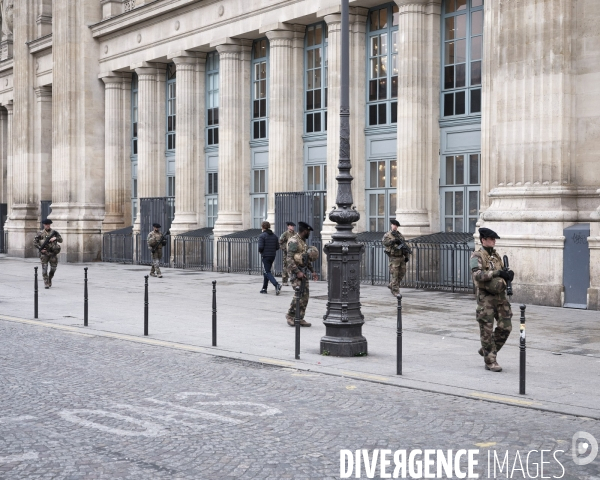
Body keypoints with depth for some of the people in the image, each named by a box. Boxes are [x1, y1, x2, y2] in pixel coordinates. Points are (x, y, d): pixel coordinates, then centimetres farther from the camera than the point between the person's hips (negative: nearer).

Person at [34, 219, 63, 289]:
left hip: (53, 253, 2)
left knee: (53, 268, 3)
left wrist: (55, 238, -15)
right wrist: (40, 249, -8)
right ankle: (46, 283, -3)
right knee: (44, 268, -6)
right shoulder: (40, 233, 2)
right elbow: (34, 242, 3)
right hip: (44, 253, -1)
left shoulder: (54, 232, 6)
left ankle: (50, 279, 28)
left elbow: (61, 240, 5)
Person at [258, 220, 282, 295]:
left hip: (265, 256, -7)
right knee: (265, 272, 17)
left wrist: (260, 251, 3)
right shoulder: (274, 236, 8)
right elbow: (277, 247, 6)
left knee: (267, 272, -7)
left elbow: (260, 247, -18)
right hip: (273, 256, 7)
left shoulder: (262, 236, -11)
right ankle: (264, 288, 19)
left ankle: (276, 285, -27)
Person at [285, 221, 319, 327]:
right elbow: (289, 259, -20)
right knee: (299, 293, -16)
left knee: (305, 295, 4)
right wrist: (297, 272, -24)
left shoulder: (303, 241, 17)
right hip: (295, 271, -9)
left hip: (304, 272, 9)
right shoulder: (294, 241, -13)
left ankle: (300, 318, 8)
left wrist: (312, 271, 17)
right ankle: (290, 316, -4)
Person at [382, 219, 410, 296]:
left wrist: (407, 256, 8)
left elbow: (405, 246, 14)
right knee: (394, 275, -5)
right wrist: (394, 240, -35)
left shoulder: (400, 235, 12)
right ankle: (395, 291, 0)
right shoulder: (387, 235, -4)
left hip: (401, 257, 6)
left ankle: (391, 285, 26)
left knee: (402, 273, 9)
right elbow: (385, 242, -25)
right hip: (394, 258, -6)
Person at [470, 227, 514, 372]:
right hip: (486, 297, -7)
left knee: (505, 327, 5)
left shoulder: (496, 256, 16)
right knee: (487, 330, -1)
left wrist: (508, 274, 0)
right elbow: (477, 274, -21)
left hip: (500, 295, 7)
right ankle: (490, 361, 7)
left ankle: (486, 350, 24)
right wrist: (496, 273, -25)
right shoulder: (477, 257, -6)